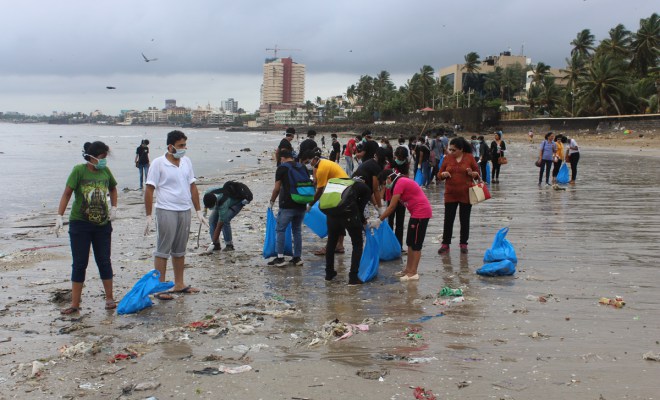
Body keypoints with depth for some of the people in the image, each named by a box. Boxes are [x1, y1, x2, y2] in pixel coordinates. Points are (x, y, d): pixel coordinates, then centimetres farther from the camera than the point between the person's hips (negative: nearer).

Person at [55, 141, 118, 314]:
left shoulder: (105, 171, 2)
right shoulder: (79, 170, -9)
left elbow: (113, 189, 20)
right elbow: (67, 193, -9)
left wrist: (114, 207, 8)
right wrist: (59, 216, -15)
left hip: (103, 224, 3)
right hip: (80, 223, -3)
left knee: (104, 261, 8)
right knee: (79, 263, 2)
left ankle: (110, 299, 20)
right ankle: (75, 304, 10)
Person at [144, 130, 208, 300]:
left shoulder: (186, 161, 8)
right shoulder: (158, 163, -9)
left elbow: (192, 187, 13)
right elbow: (149, 190, -9)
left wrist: (198, 211, 11)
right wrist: (149, 216, -13)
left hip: (185, 211, 6)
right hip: (166, 211, -6)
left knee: (180, 250, 14)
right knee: (163, 250, -1)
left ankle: (179, 284, 24)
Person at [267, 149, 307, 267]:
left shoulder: (282, 168, -3)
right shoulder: (303, 167, 12)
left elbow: (277, 188, -4)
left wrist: (271, 201, 10)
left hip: (287, 205, -5)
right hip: (301, 205, 6)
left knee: (281, 230, 2)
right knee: (297, 230, 14)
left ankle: (280, 258, -1)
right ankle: (297, 258, 15)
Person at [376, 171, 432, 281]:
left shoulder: (399, 183, -15)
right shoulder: (402, 182, 15)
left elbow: (392, 207, -17)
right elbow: (393, 207, 13)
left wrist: (379, 219, -11)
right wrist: (381, 217, 7)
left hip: (421, 213, -10)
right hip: (417, 213, 10)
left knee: (416, 244, -5)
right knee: (410, 242, 15)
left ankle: (413, 273, 1)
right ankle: (408, 269, 22)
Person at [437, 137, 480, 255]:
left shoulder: (469, 157, -1)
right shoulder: (447, 158, 3)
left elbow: (477, 173, 5)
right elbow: (439, 174, 8)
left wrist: (472, 173, -17)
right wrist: (444, 174, -15)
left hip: (466, 194, -1)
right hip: (450, 195, 1)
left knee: (465, 220, 7)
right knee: (448, 220, 1)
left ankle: (463, 244, 18)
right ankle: (445, 244, 8)